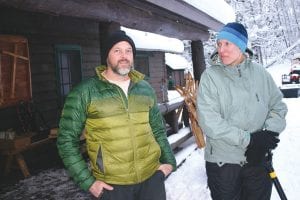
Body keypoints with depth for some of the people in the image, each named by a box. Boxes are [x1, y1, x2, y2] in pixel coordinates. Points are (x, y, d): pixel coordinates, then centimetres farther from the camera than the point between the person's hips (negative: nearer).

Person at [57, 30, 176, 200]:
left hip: (152, 176, 4)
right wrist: (87, 181, -9)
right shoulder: (85, 92, -8)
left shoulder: (146, 88, 5)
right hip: (112, 184, -3)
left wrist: (169, 160, 7)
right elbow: (67, 140, -6)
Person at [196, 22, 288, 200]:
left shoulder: (260, 72, 0)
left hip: (258, 159, 3)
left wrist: (269, 133, -13)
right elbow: (209, 121, -18)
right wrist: (248, 139, -20)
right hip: (223, 162, -3)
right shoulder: (210, 76, -11)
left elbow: (278, 105, 5)